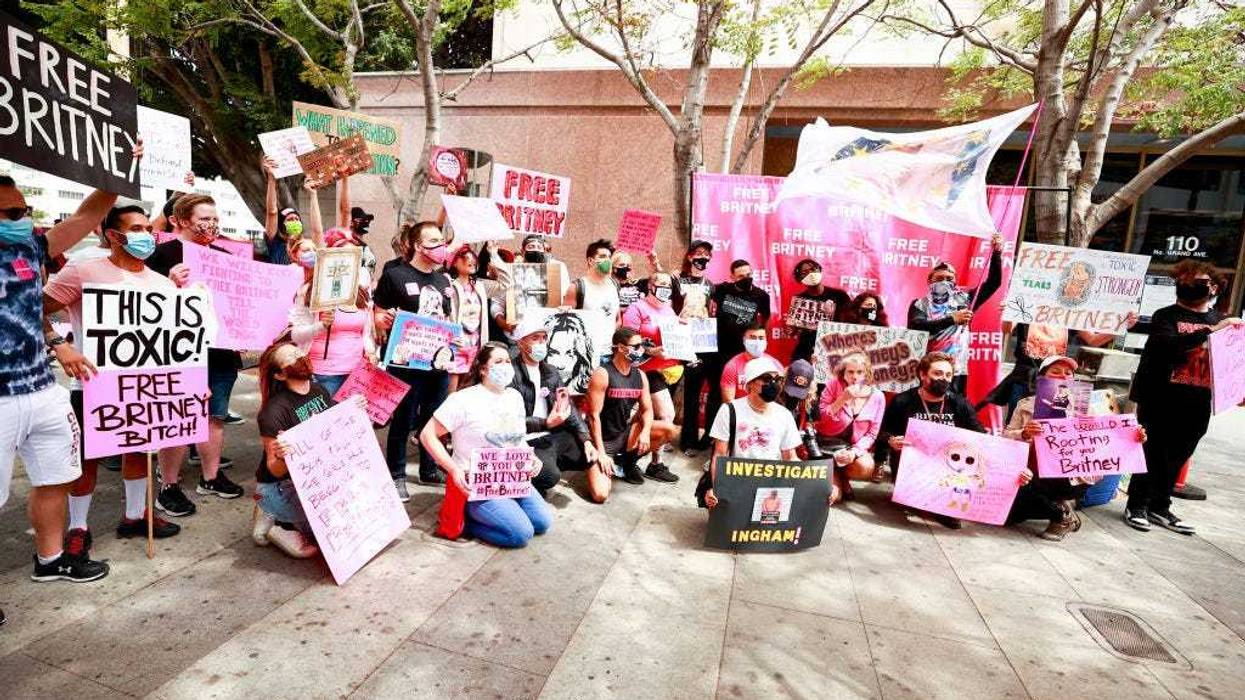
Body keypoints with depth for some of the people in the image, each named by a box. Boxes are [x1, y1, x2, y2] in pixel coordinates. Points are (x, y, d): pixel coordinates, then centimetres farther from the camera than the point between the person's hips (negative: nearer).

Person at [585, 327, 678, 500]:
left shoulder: (640, 376, 2)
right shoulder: (602, 375, -18)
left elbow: (647, 410, 5)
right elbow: (594, 416, -18)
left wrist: (645, 432, -17)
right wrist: (601, 452, -20)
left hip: (625, 434, 6)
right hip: (602, 440, -6)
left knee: (669, 430, -9)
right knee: (600, 495, -23)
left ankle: (628, 461, 10)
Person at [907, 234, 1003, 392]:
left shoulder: (963, 299, 14)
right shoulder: (920, 304, 4)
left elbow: (993, 282, 14)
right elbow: (916, 327, -15)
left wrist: (996, 253, 3)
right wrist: (952, 319, -17)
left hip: (957, 371, 3)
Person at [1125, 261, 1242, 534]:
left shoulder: (1222, 320, 12)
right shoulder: (1166, 316, -3)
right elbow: (1168, 345, -20)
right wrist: (1209, 331, -28)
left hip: (1197, 404, 5)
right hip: (1161, 400, -5)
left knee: (1177, 459, 12)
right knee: (1152, 455, 1)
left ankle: (1160, 507, 24)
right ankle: (1136, 506, 11)